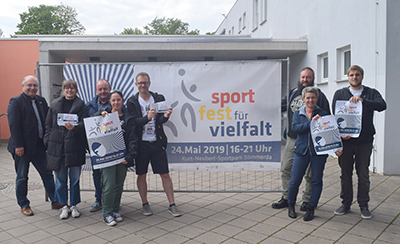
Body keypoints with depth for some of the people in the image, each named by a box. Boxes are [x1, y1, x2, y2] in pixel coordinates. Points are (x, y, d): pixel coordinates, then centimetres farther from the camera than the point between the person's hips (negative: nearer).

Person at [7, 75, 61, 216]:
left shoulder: (41, 101, 10)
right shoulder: (15, 102, -7)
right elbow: (14, 125, -13)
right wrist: (18, 145, -18)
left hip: (39, 145, 5)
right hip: (22, 147, -5)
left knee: (47, 174, 9)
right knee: (22, 177, 9)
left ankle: (55, 202, 18)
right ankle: (24, 205, 24)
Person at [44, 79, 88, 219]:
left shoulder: (81, 105, 5)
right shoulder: (55, 104, 12)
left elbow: (85, 124, -3)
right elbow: (48, 124, 11)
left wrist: (74, 127, -23)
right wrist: (48, 142, 3)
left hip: (75, 146, -2)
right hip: (57, 146, 2)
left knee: (75, 178, 5)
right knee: (60, 179, 7)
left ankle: (74, 205, 20)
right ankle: (64, 206, 21)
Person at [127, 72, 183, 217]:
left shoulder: (159, 99, 4)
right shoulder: (132, 102, 2)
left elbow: (161, 120, -4)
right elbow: (134, 122, -11)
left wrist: (165, 116, -28)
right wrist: (147, 117, -29)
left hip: (157, 142, 1)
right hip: (141, 143, 0)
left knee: (165, 174, 3)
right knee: (141, 175, 8)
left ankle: (172, 205, 12)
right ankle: (145, 204, 25)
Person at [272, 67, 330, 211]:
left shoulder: (319, 95, -1)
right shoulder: (292, 93, 11)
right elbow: (279, 106, 23)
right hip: (292, 138, 5)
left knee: (309, 173, 5)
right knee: (286, 168, 7)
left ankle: (308, 200, 20)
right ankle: (286, 198, 20)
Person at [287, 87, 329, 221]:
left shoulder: (323, 114, 7)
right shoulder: (297, 113, 10)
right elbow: (295, 128, -8)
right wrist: (311, 123, -18)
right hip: (301, 150, 0)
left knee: (316, 181, 5)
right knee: (295, 180, 1)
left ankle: (311, 208, 20)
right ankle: (291, 205, 24)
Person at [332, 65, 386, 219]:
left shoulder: (371, 93, 7)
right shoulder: (339, 94, 9)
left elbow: (382, 106, -13)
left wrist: (363, 100, -28)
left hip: (364, 141, 0)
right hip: (345, 140, 1)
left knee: (363, 175, 6)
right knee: (345, 174, 8)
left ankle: (363, 205, 19)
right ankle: (346, 203, 21)